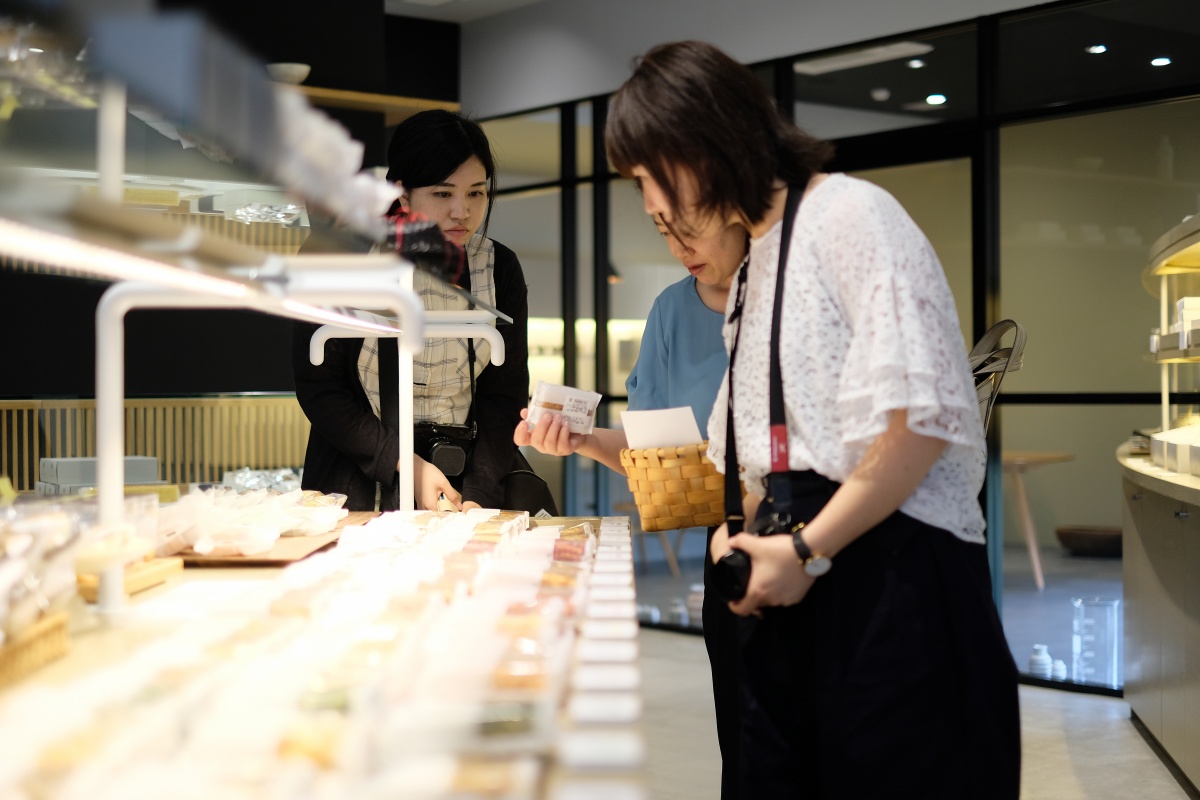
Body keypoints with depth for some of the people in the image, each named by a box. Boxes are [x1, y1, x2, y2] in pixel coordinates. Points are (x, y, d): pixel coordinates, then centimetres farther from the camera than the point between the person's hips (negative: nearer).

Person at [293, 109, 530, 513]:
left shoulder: (499, 269, 4)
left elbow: (504, 395, 3)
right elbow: (318, 389, -4)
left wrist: (479, 495, -12)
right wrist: (406, 463, -15)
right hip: (361, 481, -3)